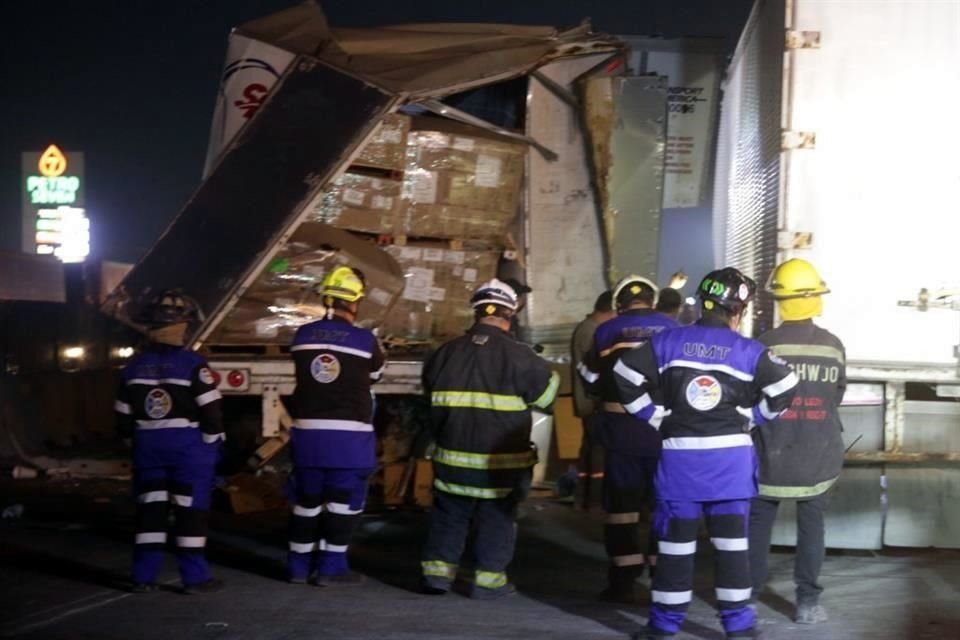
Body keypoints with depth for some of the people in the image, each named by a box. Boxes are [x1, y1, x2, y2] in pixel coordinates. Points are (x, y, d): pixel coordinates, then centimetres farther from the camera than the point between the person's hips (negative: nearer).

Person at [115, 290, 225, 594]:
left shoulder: (135, 366, 3)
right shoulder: (192, 364, -13)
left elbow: (123, 419, 7)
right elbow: (211, 412, -16)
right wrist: (212, 442, -2)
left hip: (149, 445, 5)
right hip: (188, 444, -5)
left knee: (150, 509, 11)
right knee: (191, 510, 1)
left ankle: (144, 576, 12)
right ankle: (194, 577, 4)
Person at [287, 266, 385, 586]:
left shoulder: (302, 336, 1)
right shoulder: (364, 340, -11)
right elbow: (375, 375, 8)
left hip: (308, 431, 4)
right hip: (349, 434, -4)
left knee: (307, 499, 13)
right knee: (343, 501, 3)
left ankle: (300, 566, 19)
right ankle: (331, 568, 4)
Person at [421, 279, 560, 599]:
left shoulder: (447, 352, 0)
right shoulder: (518, 356, -14)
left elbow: (429, 388, 16)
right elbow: (548, 391, -3)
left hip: (453, 454, 3)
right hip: (502, 459, -3)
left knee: (448, 514, 15)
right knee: (496, 519, 7)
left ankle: (438, 571, 15)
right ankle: (488, 579, 7)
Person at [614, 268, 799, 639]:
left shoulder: (668, 342, 0)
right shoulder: (748, 351, -2)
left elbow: (625, 375, -3)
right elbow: (785, 388, -5)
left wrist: (656, 417, 3)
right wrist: (750, 418, 5)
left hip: (680, 455, 1)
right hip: (731, 455, 0)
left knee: (676, 541, 7)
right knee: (731, 541, 6)